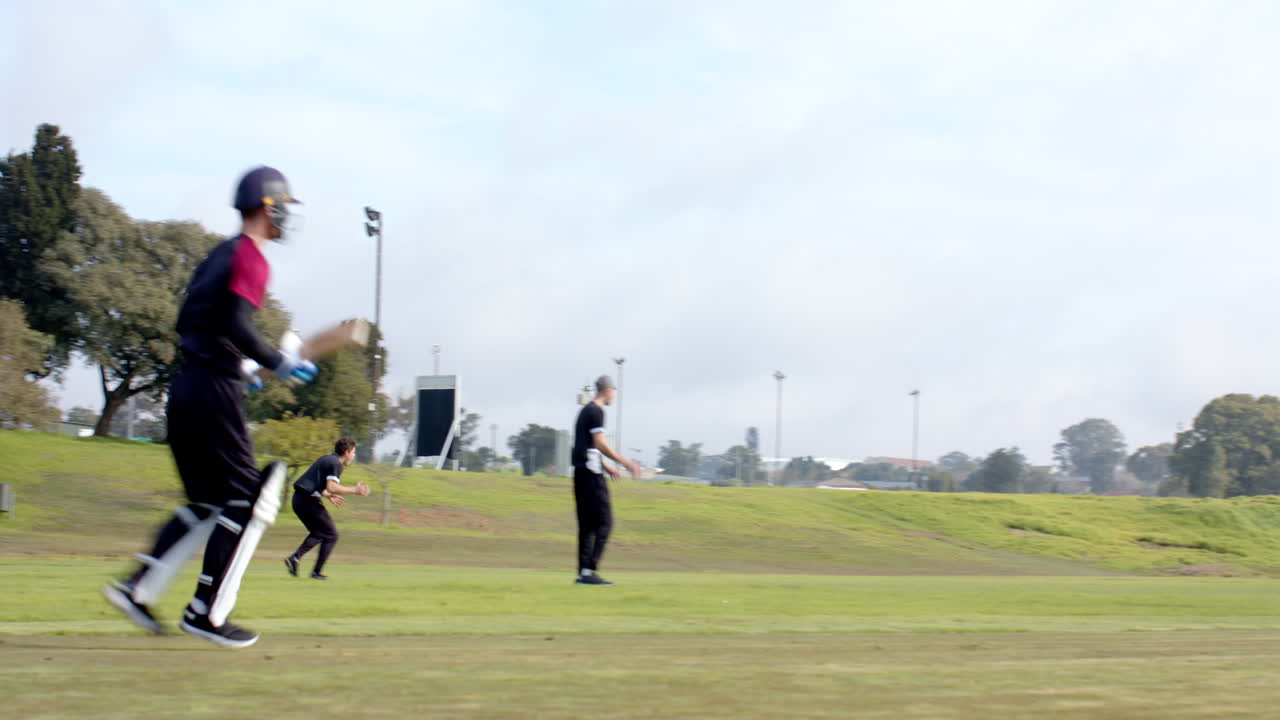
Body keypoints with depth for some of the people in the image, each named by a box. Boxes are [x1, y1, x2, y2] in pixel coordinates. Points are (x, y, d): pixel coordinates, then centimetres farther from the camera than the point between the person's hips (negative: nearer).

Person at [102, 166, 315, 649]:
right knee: (247, 501, -3)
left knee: (206, 503, 16)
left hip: (185, 387, 9)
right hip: (216, 390, -9)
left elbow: (186, 323, 21)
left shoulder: (219, 255, 18)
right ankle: (207, 612, -4)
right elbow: (237, 325, -23)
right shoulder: (250, 257, -9)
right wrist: (279, 364, -14)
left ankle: (138, 587, 9)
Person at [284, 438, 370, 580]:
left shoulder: (326, 459, 20)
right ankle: (317, 572, 2)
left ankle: (295, 558, 7)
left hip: (298, 499, 9)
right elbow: (331, 487, -22)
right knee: (331, 536, 4)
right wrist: (354, 490, -16)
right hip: (309, 500, -9)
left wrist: (328, 496, 30)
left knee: (318, 533, 24)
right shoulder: (335, 464, -10)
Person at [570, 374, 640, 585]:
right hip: (592, 473, -10)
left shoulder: (585, 410, 20)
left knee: (587, 524, 10)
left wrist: (605, 466, 31)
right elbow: (600, 444, -17)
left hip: (581, 471, 10)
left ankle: (583, 572, 8)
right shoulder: (596, 412, -9)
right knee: (604, 522, -9)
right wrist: (626, 463, -13)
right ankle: (589, 570, -16)